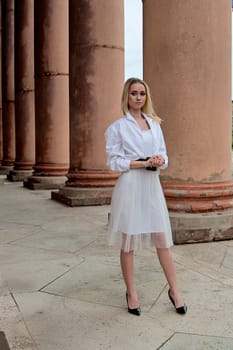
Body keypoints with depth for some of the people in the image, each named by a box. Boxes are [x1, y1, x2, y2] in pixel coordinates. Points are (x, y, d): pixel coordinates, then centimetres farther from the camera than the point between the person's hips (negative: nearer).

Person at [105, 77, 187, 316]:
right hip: (130, 186, -4)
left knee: (162, 240, 7)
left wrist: (160, 161, -10)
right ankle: (131, 293, 22)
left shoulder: (154, 124, 13)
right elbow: (114, 161, -7)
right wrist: (143, 163, -16)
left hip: (152, 185, 4)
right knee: (128, 243, 5)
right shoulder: (117, 127, -2)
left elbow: (163, 155, 13)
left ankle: (174, 290, 22)